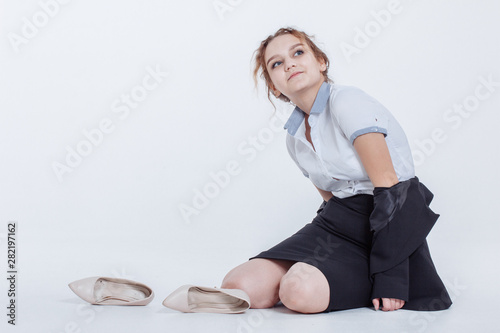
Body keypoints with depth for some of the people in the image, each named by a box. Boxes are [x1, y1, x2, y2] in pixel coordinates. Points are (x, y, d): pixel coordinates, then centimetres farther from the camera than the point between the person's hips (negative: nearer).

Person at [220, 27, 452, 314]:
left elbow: (389, 186, -18)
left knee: (300, 291, -33)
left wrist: (389, 275, -22)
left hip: (389, 228, -6)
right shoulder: (295, 140, 12)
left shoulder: (346, 101, -12)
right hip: (337, 225, 7)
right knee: (237, 285, -15)